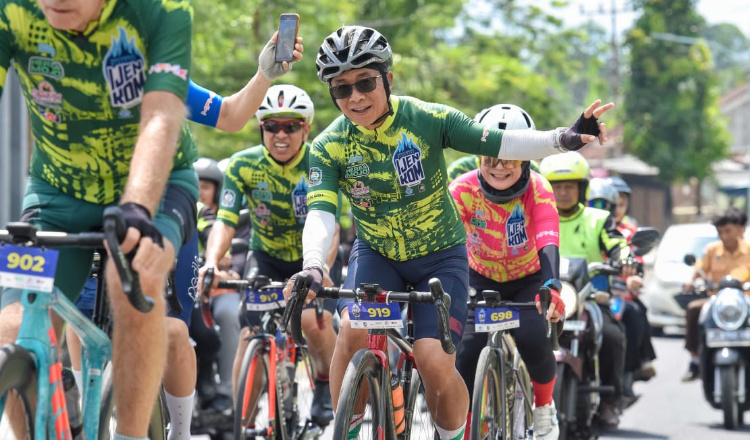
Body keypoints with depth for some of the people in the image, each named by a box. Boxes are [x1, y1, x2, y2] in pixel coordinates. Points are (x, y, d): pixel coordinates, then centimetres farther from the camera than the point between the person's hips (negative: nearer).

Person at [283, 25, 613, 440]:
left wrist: (562, 139, -42)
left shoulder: (427, 119, -20)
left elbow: (498, 143, -25)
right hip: (376, 252, 1)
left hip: (440, 256, -1)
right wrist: (312, 267, -46)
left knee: (435, 363, -18)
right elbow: (320, 213, -27)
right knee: (353, 329, -28)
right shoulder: (328, 147, -16)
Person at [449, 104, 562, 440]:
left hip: (527, 281, -1)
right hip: (481, 280, 1)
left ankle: (544, 405, 4)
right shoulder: (464, 189, -24)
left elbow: (548, 244, -37)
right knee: (466, 354, -19)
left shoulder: (537, 189, -25)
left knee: (531, 338, -27)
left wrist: (552, 287, -56)